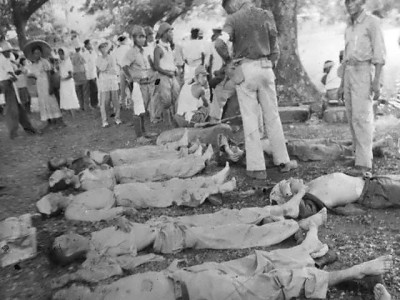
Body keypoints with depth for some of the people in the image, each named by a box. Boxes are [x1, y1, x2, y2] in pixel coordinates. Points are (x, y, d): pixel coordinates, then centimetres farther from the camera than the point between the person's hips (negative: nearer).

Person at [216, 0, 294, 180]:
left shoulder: (233, 19, 0)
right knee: (272, 116, 12)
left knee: (251, 119, 0)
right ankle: (283, 160, 18)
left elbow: (220, 44, -13)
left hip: (244, 71, -2)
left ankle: (257, 167, -1)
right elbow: (274, 48, 7)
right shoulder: (266, 15, 8)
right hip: (265, 69, 3)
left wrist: (227, 59, 7)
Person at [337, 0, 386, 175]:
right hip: (348, 74, 7)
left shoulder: (372, 22, -3)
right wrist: (342, 84, 16)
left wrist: (377, 80, -20)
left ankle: (364, 163, -15)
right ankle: (361, 156, 11)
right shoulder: (350, 27, 19)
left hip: (363, 72, -7)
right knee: (353, 119, 5)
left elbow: (379, 53, -10)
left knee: (361, 118, -15)